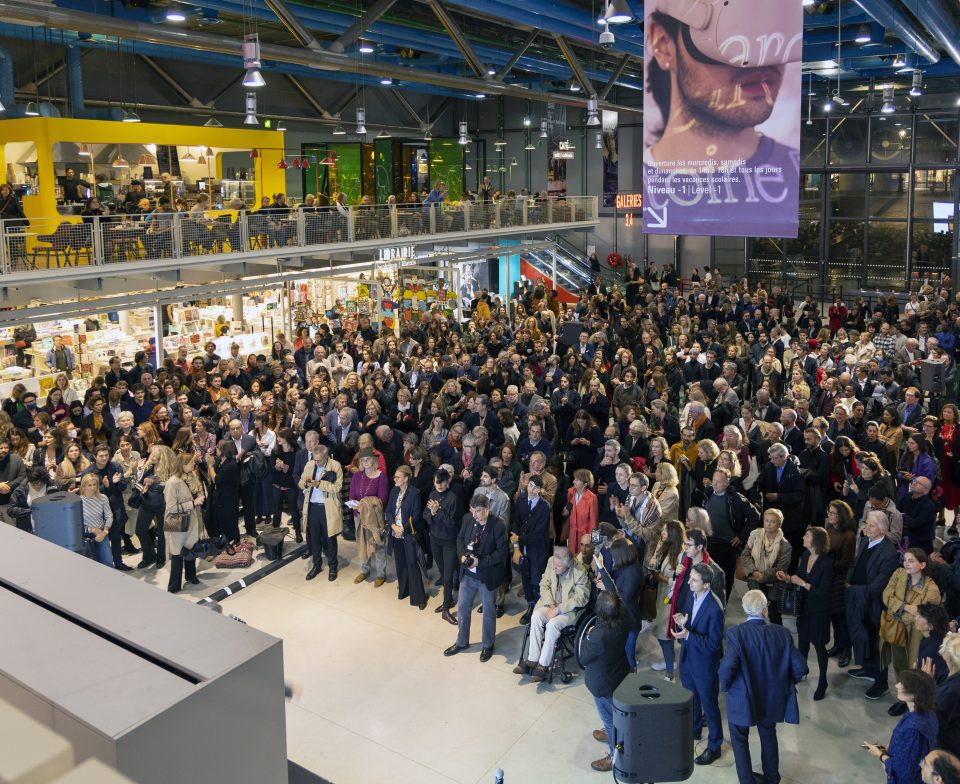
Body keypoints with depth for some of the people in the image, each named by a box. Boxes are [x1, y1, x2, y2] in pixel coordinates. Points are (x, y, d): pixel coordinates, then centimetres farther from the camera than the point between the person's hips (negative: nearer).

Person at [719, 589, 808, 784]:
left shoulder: (736, 633, -23)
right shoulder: (782, 633, -13)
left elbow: (727, 667, -31)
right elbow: (800, 667, -10)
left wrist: (725, 686, -10)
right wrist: (785, 683, 9)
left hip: (742, 699, -4)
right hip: (772, 698, 4)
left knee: (740, 739, 20)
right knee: (768, 735, 30)